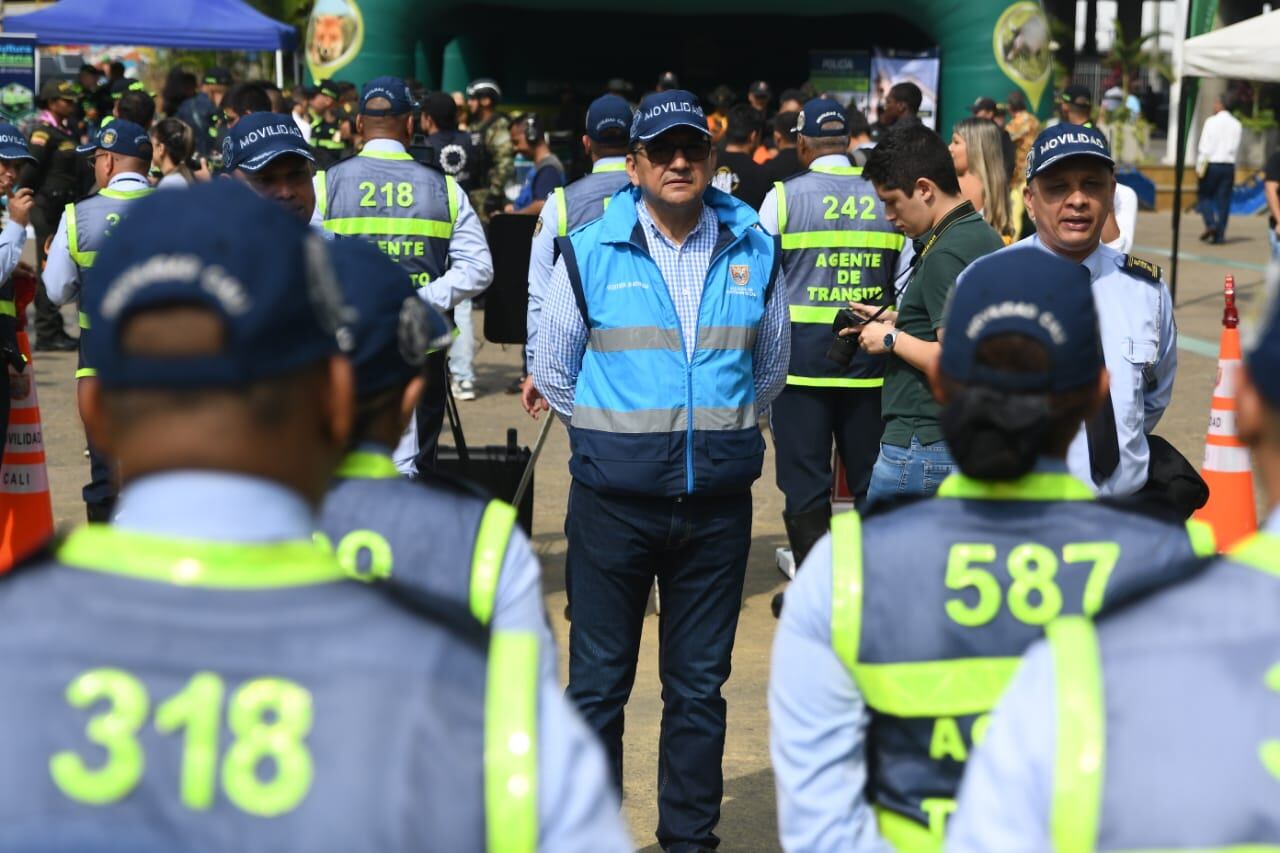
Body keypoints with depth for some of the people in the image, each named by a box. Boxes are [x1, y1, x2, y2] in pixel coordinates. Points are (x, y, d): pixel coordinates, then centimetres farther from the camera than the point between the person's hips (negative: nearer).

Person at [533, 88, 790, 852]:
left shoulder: (754, 252, 4)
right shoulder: (589, 253, -3)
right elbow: (554, 372, 8)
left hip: (717, 501, 2)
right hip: (614, 499, -2)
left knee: (700, 684, 11)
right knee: (599, 682, 5)